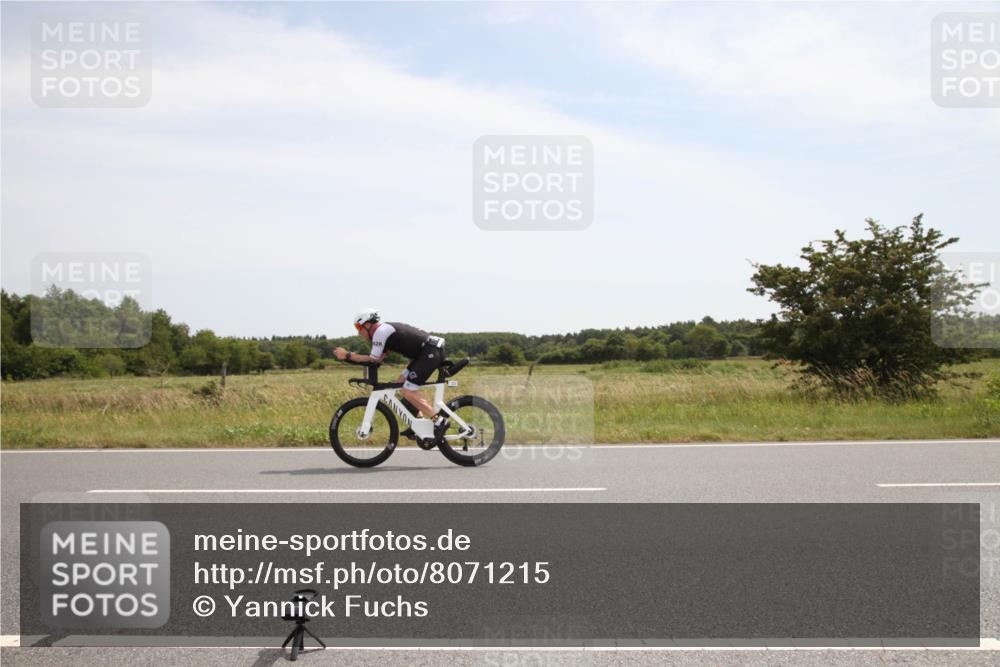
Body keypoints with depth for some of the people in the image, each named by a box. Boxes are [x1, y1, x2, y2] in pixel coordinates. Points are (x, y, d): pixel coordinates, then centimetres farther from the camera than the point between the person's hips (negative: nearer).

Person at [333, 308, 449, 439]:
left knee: (407, 391, -10)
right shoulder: (386, 329, 20)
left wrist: (348, 355, -3)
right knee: (402, 382, 14)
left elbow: (374, 359, -9)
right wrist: (350, 356, 10)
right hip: (428, 351, 10)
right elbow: (379, 358, 15)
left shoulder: (380, 331, -10)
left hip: (431, 352, -10)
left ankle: (439, 420, -12)